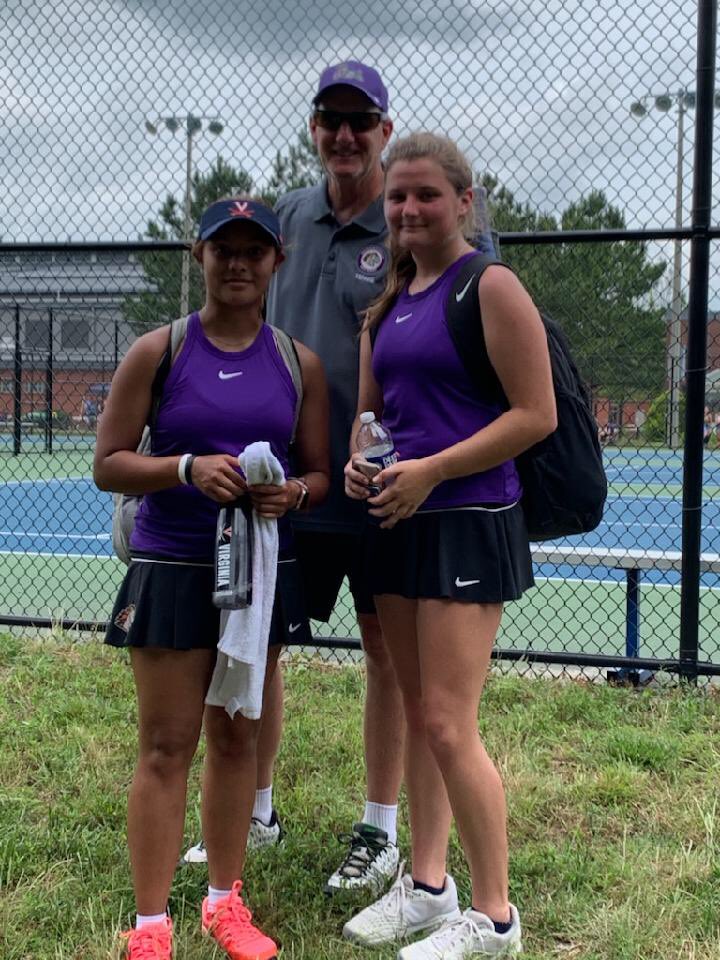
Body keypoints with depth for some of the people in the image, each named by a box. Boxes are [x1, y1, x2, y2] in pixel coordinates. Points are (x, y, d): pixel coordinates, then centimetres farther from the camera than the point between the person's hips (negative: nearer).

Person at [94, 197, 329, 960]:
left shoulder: (301, 364, 4)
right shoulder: (156, 352, -3)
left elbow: (320, 473, 8)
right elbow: (108, 465, -5)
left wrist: (293, 493, -15)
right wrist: (188, 469, -21)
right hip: (171, 570, -3)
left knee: (237, 738, 12)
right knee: (166, 747, 1)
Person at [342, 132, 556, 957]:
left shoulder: (490, 286, -9)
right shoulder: (387, 301, 14)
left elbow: (536, 415, -13)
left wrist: (430, 470, -17)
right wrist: (358, 462, -1)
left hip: (468, 524, -8)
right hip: (398, 520, 8)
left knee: (449, 727, -7)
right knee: (417, 715, 15)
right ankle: (427, 885, 29)